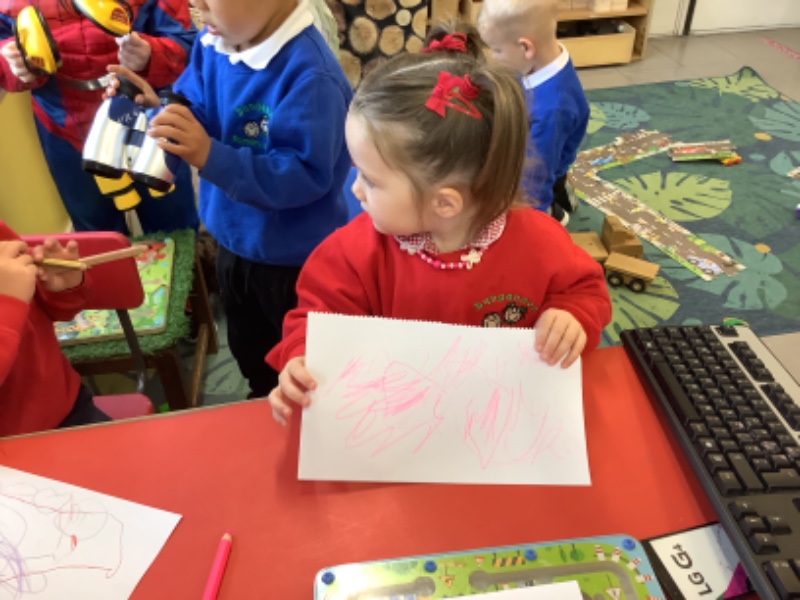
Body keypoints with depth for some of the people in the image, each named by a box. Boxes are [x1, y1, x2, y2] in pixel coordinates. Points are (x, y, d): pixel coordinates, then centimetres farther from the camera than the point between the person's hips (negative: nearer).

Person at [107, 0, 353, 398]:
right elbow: (197, 114, 3)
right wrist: (159, 111, -18)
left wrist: (212, 157, -40)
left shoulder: (309, 74, -31)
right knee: (249, 350, 32)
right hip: (234, 241, 8)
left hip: (296, 259, -8)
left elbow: (305, 175, -34)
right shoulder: (214, 42, -5)